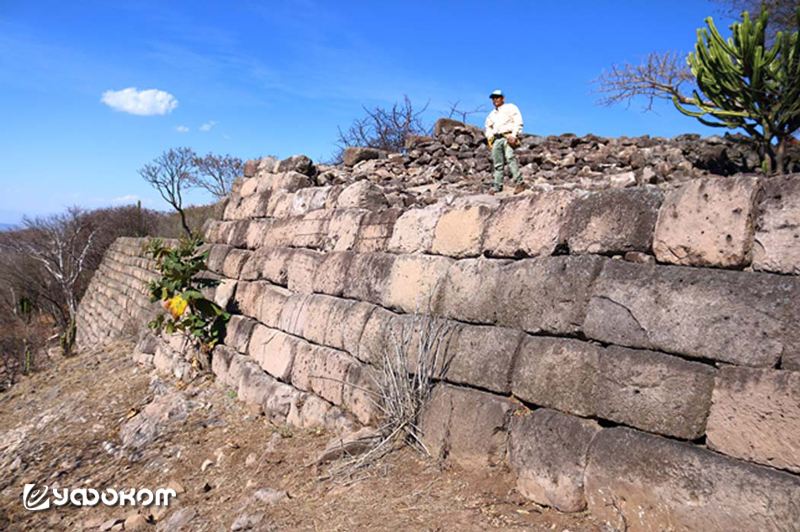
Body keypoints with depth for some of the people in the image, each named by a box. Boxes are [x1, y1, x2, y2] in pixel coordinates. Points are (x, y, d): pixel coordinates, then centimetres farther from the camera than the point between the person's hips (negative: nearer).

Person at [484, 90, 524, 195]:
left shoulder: (510, 108, 9)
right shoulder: (492, 114, 29)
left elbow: (518, 122, -1)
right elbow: (488, 127, 36)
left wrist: (514, 135, -14)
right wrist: (489, 137, 16)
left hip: (508, 136, -7)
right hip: (496, 139, 7)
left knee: (510, 157, -28)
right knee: (498, 164, 2)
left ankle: (519, 183, -34)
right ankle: (497, 187, 5)